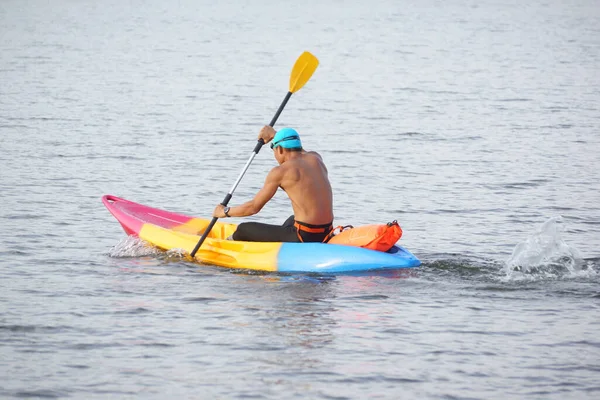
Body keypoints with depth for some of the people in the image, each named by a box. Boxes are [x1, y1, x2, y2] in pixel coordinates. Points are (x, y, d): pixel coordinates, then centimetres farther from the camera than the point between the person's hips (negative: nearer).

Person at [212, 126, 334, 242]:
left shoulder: (280, 172, -10)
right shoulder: (316, 158, 7)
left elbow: (254, 207, -3)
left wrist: (225, 212, 13)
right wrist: (275, 135, 42)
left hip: (304, 237, -8)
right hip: (326, 234, 8)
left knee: (243, 229, 9)